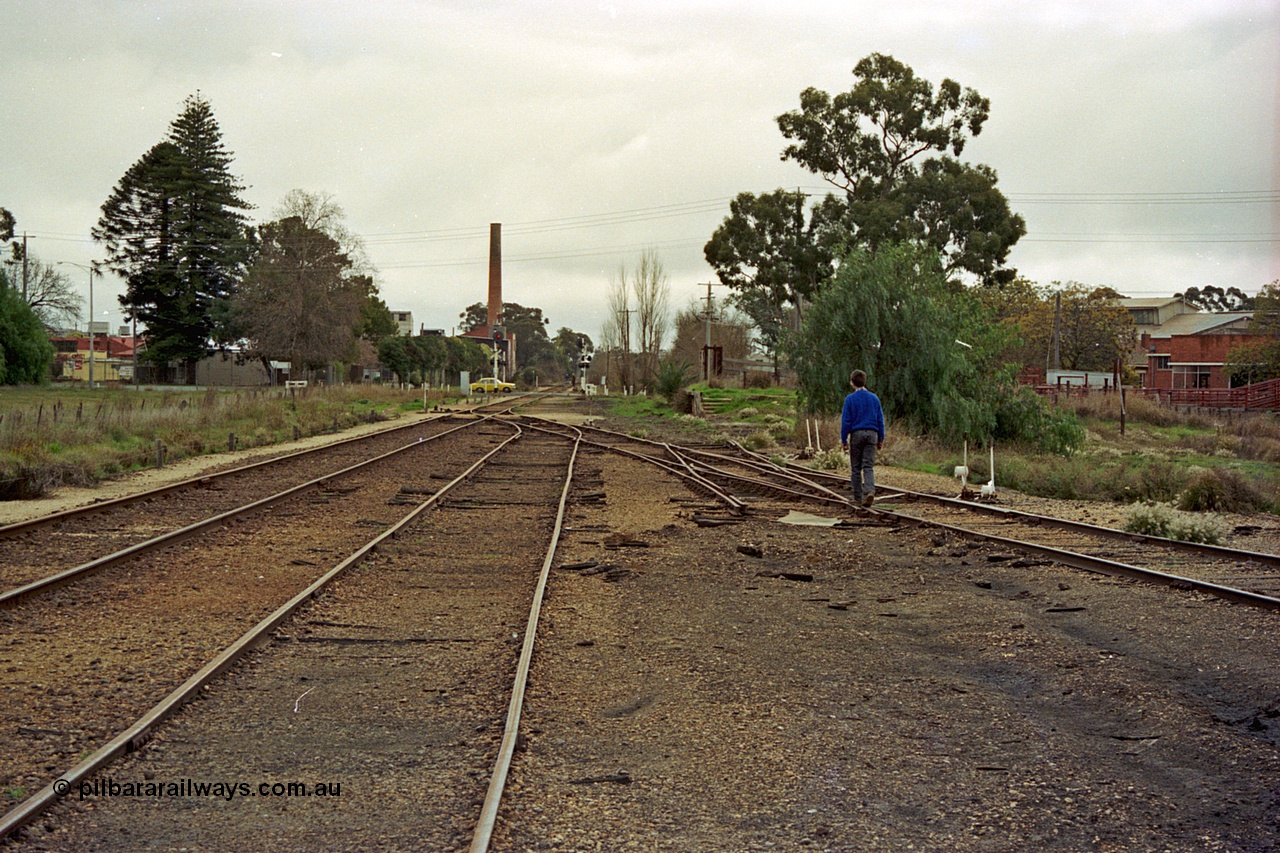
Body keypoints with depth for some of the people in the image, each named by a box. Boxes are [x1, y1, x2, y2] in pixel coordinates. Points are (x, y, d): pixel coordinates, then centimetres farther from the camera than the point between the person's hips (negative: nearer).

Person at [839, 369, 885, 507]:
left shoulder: (850, 399, -4)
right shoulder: (874, 398, 7)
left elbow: (846, 421, -5)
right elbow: (880, 419, 9)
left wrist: (843, 440, -1)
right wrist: (881, 439, 15)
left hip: (856, 434, -2)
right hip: (872, 434, 3)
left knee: (855, 467, 7)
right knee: (868, 466, 1)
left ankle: (858, 497, 10)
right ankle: (870, 490, -21)